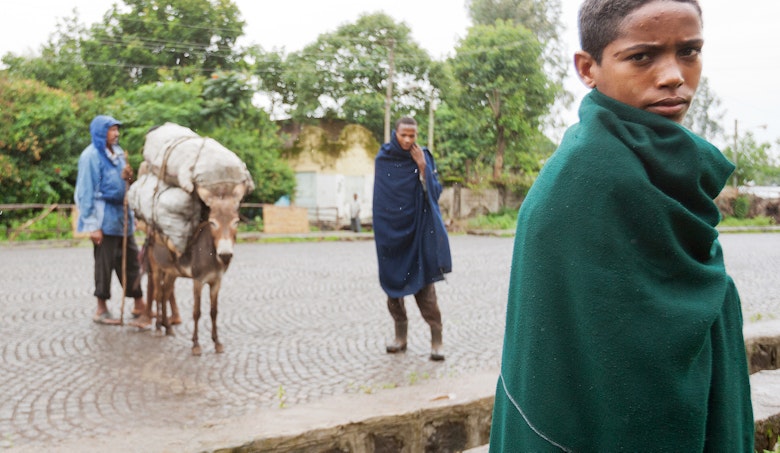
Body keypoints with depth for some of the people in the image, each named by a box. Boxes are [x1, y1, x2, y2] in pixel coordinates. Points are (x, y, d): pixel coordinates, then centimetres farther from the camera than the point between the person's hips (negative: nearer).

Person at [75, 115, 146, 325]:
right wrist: (93, 225, -16)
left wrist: (126, 177, -2)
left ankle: (139, 304, 20)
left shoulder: (117, 153, 11)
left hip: (122, 215, 7)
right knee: (105, 264, 1)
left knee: (131, 260, 11)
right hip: (105, 218, -7)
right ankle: (101, 310, 12)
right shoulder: (91, 156, -11)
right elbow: (85, 192, -12)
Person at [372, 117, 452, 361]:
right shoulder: (383, 159, 2)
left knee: (424, 285, -8)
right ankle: (400, 335, 14)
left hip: (417, 230, -2)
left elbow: (435, 192, -8)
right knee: (392, 281, 4)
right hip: (390, 230, 2)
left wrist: (422, 167, -17)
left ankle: (436, 338, -6)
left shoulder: (424, 157, 0)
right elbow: (379, 198, 7)